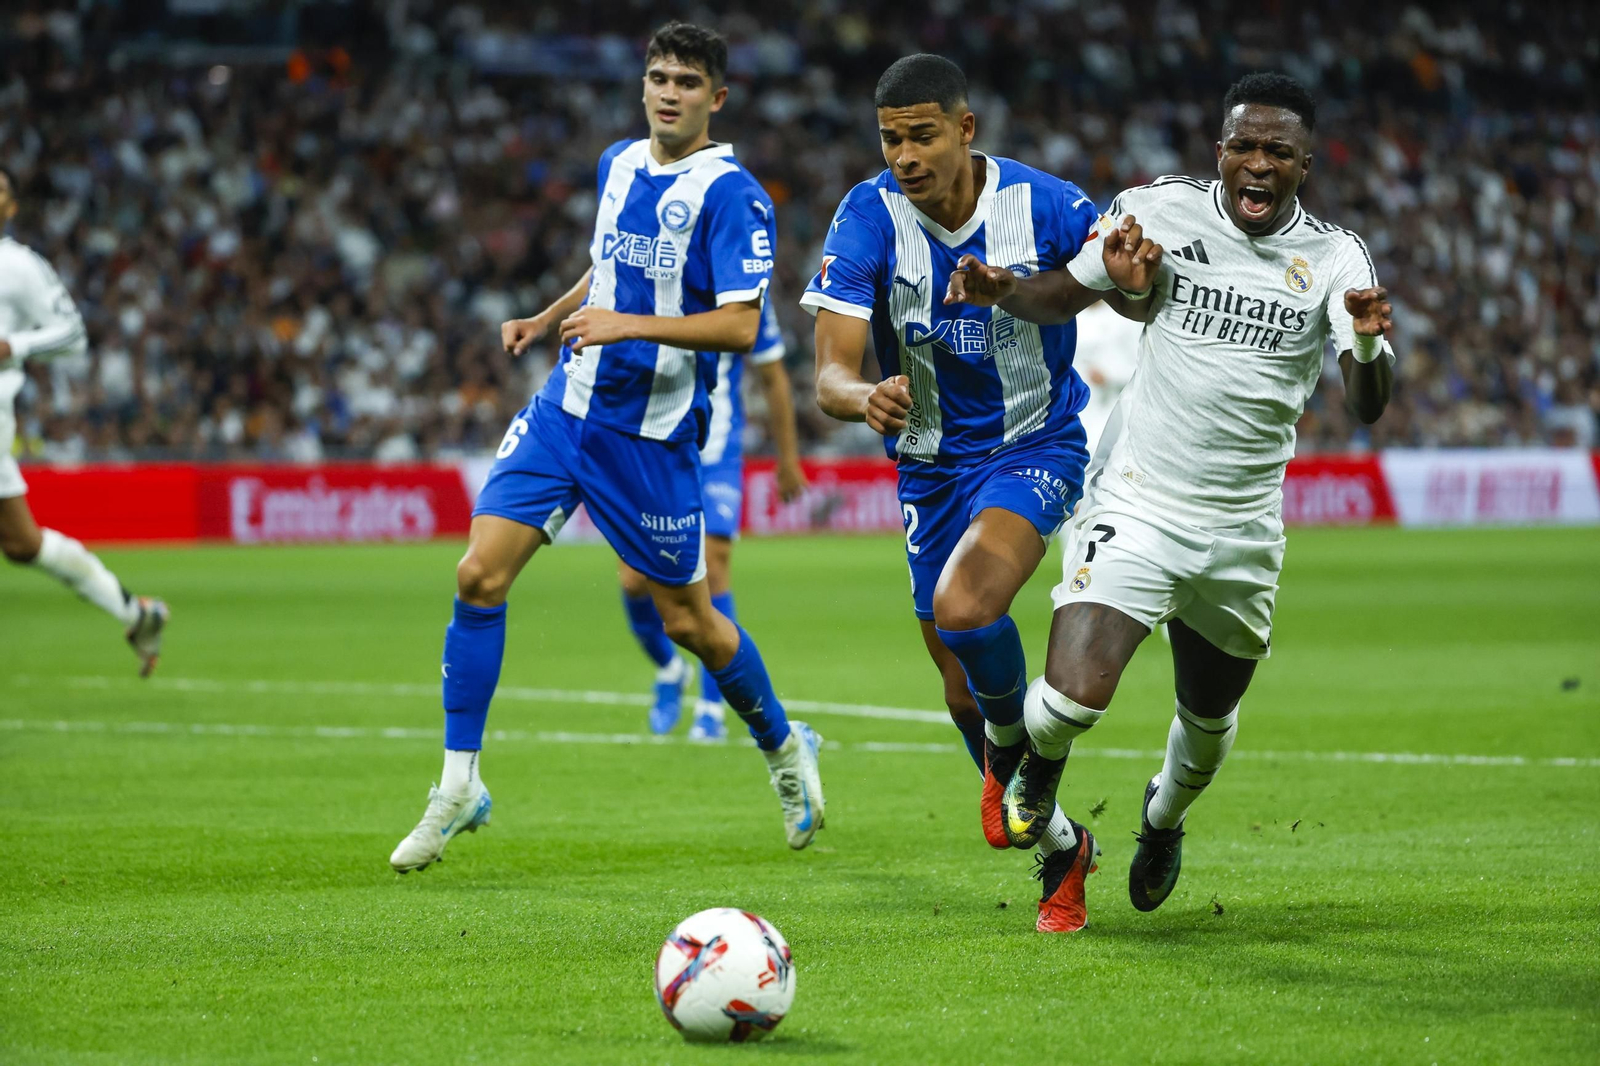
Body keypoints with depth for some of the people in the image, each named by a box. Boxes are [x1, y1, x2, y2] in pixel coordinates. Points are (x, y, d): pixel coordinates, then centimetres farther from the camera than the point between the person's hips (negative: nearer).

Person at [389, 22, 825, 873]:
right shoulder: (618, 164, 9)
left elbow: (741, 326, -20)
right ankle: (458, 787, -2)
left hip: (652, 432, -5)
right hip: (567, 408, 5)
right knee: (479, 576, -9)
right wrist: (548, 318, 15)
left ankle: (785, 748, 33)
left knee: (686, 618, 6)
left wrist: (630, 324, -28)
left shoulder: (730, 193, -13)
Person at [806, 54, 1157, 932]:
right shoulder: (868, 218, -15)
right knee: (963, 690, 9)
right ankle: (1060, 846, 33)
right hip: (931, 465, 3)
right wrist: (865, 398, -45)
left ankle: (1011, 745, 3)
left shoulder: (1042, 205, -16)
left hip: (1036, 448, -3)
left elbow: (1131, 288, 0)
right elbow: (830, 373, -20)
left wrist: (1129, 274, -26)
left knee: (963, 610, -30)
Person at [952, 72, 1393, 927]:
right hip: (1136, 503, -2)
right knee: (1073, 699, -20)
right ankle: (1039, 766, 17)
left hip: (1242, 529, 2)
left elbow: (1368, 407, -13)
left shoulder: (1334, 260, -4)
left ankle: (1164, 819, 53)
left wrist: (1368, 344, -35)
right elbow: (1066, 294, 6)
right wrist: (1003, 292, -16)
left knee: (1209, 720, 18)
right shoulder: (1161, 209, -7)